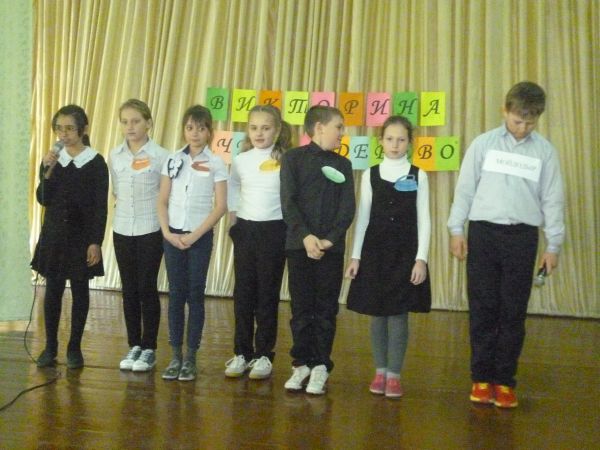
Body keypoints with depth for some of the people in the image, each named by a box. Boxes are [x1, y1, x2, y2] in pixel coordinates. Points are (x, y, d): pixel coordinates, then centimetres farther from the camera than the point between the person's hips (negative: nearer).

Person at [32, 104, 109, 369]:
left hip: (82, 236, -3)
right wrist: (48, 171, -14)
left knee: (80, 290, 5)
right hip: (54, 235, 3)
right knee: (53, 290, 6)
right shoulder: (51, 159, 4)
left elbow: (101, 207, -7)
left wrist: (96, 242, -12)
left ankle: (74, 348, 15)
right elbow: (43, 200, 0)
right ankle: (50, 347, 17)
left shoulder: (95, 163, -6)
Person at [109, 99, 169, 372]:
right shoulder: (114, 155, 5)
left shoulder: (160, 155, -8)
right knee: (129, 289, 9)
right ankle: (134, 346, 19)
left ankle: (149, 349, 11)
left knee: (147, 288, 1)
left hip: (150, 230, -4)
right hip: (122, 230, 4)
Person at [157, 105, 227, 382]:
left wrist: (194, 235, -12)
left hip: (200, 237, -2)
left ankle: (191, 357, 9)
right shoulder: (172, 161, 6)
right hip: (173, 235, 3)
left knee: (195, 295, 2)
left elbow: (220, 207, -7)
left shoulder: (216, 164, -3)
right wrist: (167, 232, -7)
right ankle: (176, 355, 12)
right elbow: (162, 201, 7)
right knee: (176, 294, 5)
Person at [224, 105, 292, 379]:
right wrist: (232, 214, 10)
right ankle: (241, 353, 16)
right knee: (243, 293, 7)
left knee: (268, 294, 3)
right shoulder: (241, 160, 4)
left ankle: (264, 355, 12)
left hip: (274, 231, -3)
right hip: (245, 230, 3)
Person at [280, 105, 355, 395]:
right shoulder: (293, 158, 3)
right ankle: (301, 364, 16)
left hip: (332, 248, 2)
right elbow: (288, 203, -5)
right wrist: (306, 236, -17)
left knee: (326, 309, 4)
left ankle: (320, 367, 11)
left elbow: (347, 208, 1)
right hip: (299, 245, -1)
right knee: (301, 308, 5)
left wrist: (330, 240, -13)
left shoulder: (343, 165, 9)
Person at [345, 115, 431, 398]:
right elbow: (363, 217, 6)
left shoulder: (419, 176, 1)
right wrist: (355, 256, 2)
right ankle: (380, 371, 19)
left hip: (405, 252, -1)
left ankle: (394, 375, 10)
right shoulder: (370, 175, 5)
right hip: (375, 251, 2)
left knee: (398, 314, 0)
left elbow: (423, 220, -1)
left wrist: (421, 259, -8)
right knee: (378, 313, 7)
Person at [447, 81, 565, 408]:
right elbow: (465, 188, 5)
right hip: (483, 232, 0)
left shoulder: (545, 151, 5)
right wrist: (456, 229, 1)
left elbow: (552, 198, 6)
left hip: (522, 236, 0)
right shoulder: (483, 144, 3)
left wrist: (554, 244, 4)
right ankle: (481, 377, 13)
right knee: (482, 308, 3)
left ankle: (504, 381, 14)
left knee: (513, 312, 4)